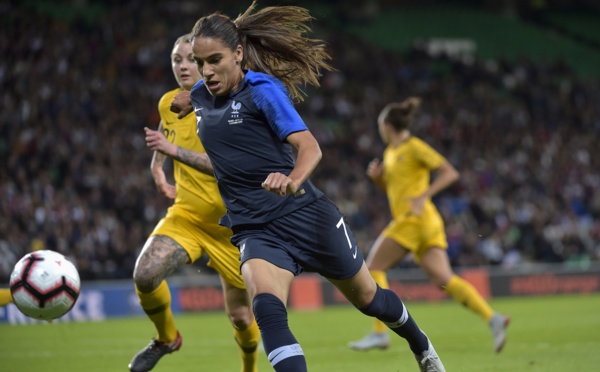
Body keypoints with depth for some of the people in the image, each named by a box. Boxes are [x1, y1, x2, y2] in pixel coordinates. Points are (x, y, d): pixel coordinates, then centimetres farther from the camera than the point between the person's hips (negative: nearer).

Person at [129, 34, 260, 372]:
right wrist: (158, 169, 9)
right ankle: (167, 338, 4)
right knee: (145, 274, -26)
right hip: (186, 217, 3)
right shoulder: (168, 104, -1)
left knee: (240, 315, 5)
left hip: (232, 226, -3)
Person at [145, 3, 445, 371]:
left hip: (306, 215, -4)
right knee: (267, 308, -28)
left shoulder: (262, 88, -12)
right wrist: (173, 150, 18)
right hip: (256, 231, 4)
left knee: (368, 298, 15)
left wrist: (293, 180, -43)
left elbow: (309, 146, -23)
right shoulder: (201, 96, 7)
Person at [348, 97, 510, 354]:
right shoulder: (391, 152, 20)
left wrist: (424, 196, -22)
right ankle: (492, 318, -15)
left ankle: (379, 333, -6)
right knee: (444, 280, -4)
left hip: (416, 219, -9)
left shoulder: (415, 147, -6)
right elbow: (389, 188, 30)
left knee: (374, 267, -4)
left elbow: (450, 173, -12)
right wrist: (377, 177, 10)